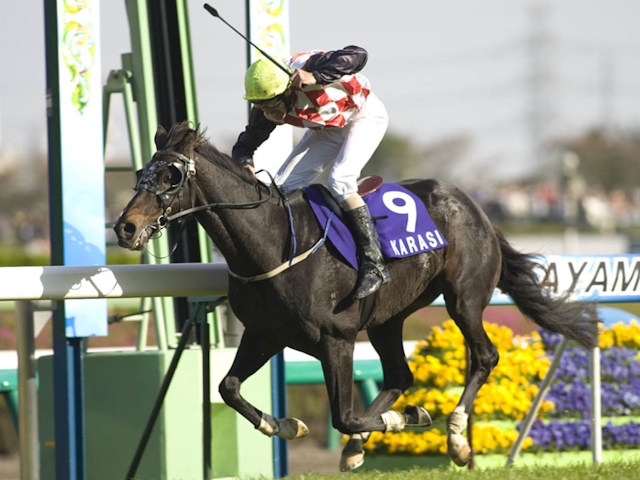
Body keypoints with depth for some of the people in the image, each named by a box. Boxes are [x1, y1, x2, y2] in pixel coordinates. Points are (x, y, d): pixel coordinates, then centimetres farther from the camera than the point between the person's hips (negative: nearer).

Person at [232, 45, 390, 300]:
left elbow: (358, 55, -46)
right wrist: (244, 164, -28)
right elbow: (246, 143, -5)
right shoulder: (266, 111, -17)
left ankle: (374, 264, -23)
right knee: (284, 186, -4)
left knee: (339, 181, -27)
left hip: (364, 116, -7)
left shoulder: (305, 67, -37)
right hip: (327, 129, 7)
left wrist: (315, 77, -53)